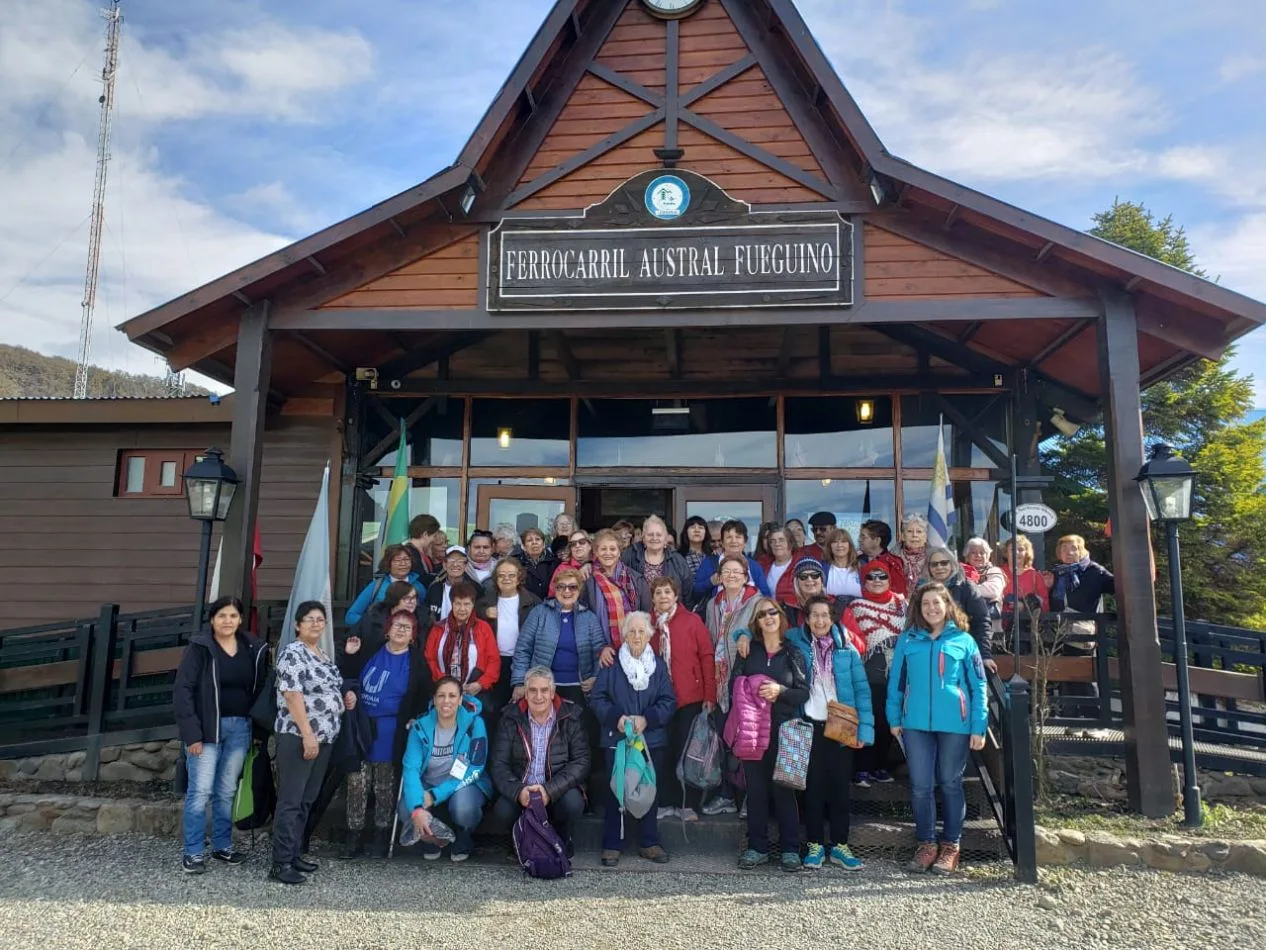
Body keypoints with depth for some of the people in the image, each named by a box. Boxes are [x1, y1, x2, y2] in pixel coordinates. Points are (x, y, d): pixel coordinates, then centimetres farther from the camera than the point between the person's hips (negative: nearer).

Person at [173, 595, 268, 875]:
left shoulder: (254, 649, 5)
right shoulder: (199, 647, -7)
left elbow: (260, 689, 10)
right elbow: (182, 690, -10)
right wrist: (192, 733, -15)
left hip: (240, 728, 4)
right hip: (207, 728, -4)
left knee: (227, 791, 12)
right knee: (200, 791, -3)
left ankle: (222, 846, 24)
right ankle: (193, 853, 9)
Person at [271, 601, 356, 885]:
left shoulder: (323, 655, 16)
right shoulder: (293, 653, -10)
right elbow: (293, 695, -18)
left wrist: (345, 696, 8)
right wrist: (307, 734, -23)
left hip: (324, 736, 9)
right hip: (298, 736, -9)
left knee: (306, 800, 13)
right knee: (290, 800, -6)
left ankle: (294, 853, 22)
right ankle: (280, 863, -2)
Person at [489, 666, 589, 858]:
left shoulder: (570, 717, -4)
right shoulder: (510, 718, 0)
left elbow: (581, 761, -10)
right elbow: (499, 765, -5)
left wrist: (550, 790, -24)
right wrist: (517, 791, -25)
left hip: (558, 792, -1)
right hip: (520, 792, 1)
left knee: (573, 802, -31)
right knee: (502, 811, -27)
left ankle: (562, 840, 3)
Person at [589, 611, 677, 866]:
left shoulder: (659, 667, 7)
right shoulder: (611, 666, 1)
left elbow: (669, 701, 1)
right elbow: (597, 698, -3)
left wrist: (647, 719, -13)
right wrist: (616, 718, -17)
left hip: (652, 740, 2)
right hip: (617, 738, -2)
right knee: (615, 791, 0)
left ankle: (649, 843, 20)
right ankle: (612, 846, 11)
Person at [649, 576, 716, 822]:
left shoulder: (692, 621, -1)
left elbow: (707, 657, -3)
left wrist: (710, 695, -8)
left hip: (690, 697, -2)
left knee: (687, 750, 3)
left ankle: (687, 804, 14)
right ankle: (666, 802, 18)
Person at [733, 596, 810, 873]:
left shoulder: (793, 653, 5)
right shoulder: (748, 651, 8)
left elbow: (804, 692, -1)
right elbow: (734, 686, 5)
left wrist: (780, 691, -17)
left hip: (783, 729, -1)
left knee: (783, 788, 0)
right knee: (755, 788, 5)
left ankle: (790, 849, 11)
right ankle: (757, 847, 15)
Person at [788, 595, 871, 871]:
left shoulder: (847, 649, 2)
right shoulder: (795, 641, 1)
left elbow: (861, 690, 0)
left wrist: (864, 728, -8)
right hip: (809, 726, 0)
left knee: (840, 787, 6)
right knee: (813, 786, 6)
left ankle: (840, 846, 17)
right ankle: (815, 845, 16)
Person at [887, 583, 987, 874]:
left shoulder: (964, 641, 2)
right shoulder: (907, 640, 5)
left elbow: (978, 686, 1)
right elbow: (896, 681, 8)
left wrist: (979, 727, -4)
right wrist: (895, 719, 4)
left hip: (955, 724, -1)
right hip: (916, 723, 1)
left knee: (950, 784, 9)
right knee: (920, 786, 4)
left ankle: (950, 846, 21)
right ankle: (926, 844, 19)